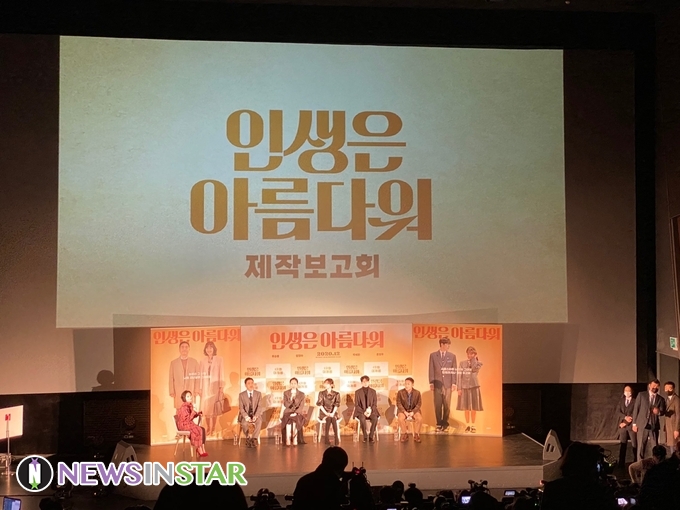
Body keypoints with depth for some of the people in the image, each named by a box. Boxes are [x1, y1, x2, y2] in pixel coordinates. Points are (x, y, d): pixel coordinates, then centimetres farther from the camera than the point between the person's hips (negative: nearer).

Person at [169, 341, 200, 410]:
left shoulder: (194, 362, 9)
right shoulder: (173, 363, 10)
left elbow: (198, 377, 7)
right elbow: (171, 379, 8)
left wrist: (196, 391, 0)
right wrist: (172, 392, 0)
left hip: (191, 393, 0)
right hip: (178, 394, 0)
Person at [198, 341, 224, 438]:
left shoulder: (219, 359, 1)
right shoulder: (203, 361, 8)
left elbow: (221, 374, -1)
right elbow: (200, 375, 7)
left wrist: (221, 387, -8)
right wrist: (200, 388, 1)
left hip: (215, 386, -3)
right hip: (205, 386, 3)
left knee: (214, 407, -2)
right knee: (206, 407, 2)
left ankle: (213, 428, 4)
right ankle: (209, 428, 9)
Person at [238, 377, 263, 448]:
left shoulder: (258, 394, 5)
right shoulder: (241, 395, 3)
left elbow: (260, 406, -3)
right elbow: (241, 408, -5)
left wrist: (255, 416, -20)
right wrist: (246, 417, -22)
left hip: (256, 415, 0)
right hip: (245, 415, 0)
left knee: (259, 421, -34)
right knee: (244, 423, -33)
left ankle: (254, 439, -29)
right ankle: (248, 438, -9)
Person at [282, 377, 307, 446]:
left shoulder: (301, 394, 11)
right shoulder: (286, 393, 13)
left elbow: (301, 406, 1)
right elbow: (285, 404, 2)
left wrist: (295, 413, -15)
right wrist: (292, 399, -15)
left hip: (297, 413, 0)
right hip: (288, 412, 0)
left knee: (296, 419, -34)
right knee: (288, 420, -33)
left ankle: (295, 439, -33)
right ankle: (288, 439, -36)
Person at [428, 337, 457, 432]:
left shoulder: (452, 356, 6)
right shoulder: (433, 355, 5)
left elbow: (454, 371, 5)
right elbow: (431, 370, 4)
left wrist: (454, 383, -2)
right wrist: (431, 383, -2)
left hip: (447, 384, 0)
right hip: (437, 384, 0)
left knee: (447, 405, 2)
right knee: (437, 405, 1)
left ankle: (445, 423, 12)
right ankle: (439, 424, 10)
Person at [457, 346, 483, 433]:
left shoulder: (478, 363, 5)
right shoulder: (462, 363, 7)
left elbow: (474, 369, -16)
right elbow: (459, 375, 3)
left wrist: (473, 359, -6)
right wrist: (459, 388, -5)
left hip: (474, 386, -1)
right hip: (465, 387, 1)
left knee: (474, 407, 1)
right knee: (466, 407, 4)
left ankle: (473, 425, 10)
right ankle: (467, 425, 14)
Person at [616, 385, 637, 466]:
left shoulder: (635, 401, 1)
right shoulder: (621, 401, 15)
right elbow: (618, 412, 5)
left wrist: (626, 422, -11)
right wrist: (625, 417, -14)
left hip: (632, 425, -3)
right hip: (623, 426, 3)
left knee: (635, 444, 0)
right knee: (622, 444, 0)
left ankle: (636, 461, 9)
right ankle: (621, 462, 1)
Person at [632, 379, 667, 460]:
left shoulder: (661, 399, 8)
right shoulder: (641, 395, 4)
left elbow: (663, 412, 4)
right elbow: (636, 409, 3)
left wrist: (658, 412, -21)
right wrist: (634, 424, -1)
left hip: (654, 426, 2)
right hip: (642, 425, -1)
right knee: (641, 447, 0)